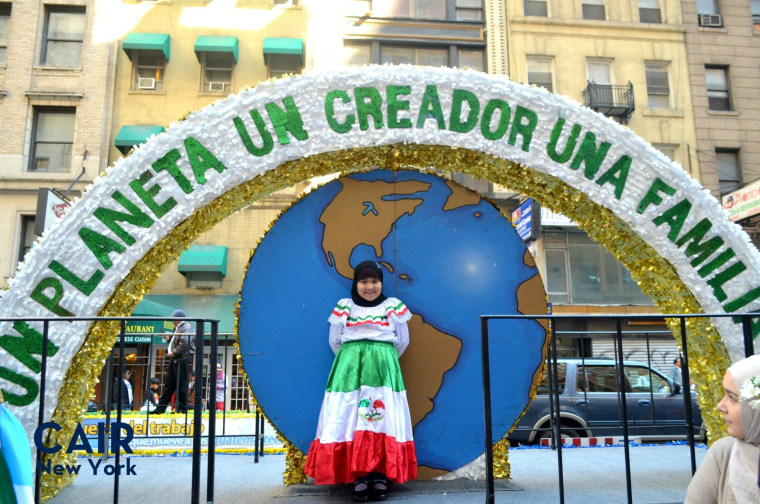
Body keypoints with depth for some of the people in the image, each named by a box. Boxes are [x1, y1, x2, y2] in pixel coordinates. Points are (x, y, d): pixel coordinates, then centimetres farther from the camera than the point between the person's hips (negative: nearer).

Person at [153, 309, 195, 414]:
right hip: (174, 358, 10)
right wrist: (169, 338, 12)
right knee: (169, 384, 13)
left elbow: (185, 344, -25)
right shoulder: (178, 328, 19)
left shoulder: (186, 328, -13)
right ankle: (161, 408, 18)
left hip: (182, 359, -10)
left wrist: (174, 353, -20)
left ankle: (182, 409, 3)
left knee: (181, 385, -4)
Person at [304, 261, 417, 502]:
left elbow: (402, 341, 13)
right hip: (350, 368, 0)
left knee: (383, 417, -5)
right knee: (350, 417, -6)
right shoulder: (344, 307, 5)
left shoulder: (393, 307, 5)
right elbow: (335, 341, 13)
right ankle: (359, 478, -3)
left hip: (383, 368, 0)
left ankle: (380, 476, -1)